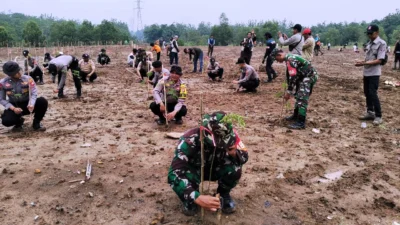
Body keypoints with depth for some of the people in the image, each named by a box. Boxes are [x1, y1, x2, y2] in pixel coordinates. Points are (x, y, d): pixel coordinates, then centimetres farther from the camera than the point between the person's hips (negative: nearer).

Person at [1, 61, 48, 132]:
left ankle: (36, 123, -7)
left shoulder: (28, 79, -11)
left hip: (27, 105, 0)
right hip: (14, 106, 0)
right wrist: (13, 108, -20)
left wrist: (31, 104, -38)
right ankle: (19, 122, 12)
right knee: (6, 121, -30)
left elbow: (34, 93, -17)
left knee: (43, 101, -29)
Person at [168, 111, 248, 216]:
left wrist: (234, 153, -40)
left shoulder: (229, 135, -27)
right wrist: (197, 198, -56)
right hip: (193, 170, -2)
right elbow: (174, 174, -43)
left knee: (234, 168, -29)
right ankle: (191, 200, -1)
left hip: (215, 169, 2)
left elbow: (244, 157, -15)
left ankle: (224, 194, 3)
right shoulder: (189, 141, -38)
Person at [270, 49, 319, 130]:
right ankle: (296, 115, 34)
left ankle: (301, 123, -13)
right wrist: (290, 91, 19)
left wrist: (288, 92, -18)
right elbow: (292, 76, 17)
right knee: (298, 95, 20)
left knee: (302, 98, -14)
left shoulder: (290, 60, -20)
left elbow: (293, 77, -24)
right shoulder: (290, 58, 12)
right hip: (305, 77, 11)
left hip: (310, 76, -11)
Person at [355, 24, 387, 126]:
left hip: (374, 73, -8)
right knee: (367, 93, 12)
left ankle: (378, 116, -2)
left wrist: (364, 63, -24)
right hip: (366, 72, 8)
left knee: (373, 94, -10)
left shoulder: (381, 43, -12)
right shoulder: (369, 43, 12)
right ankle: (370, 112, 24)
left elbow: (379, 60, -17)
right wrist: (361, 62, -2)